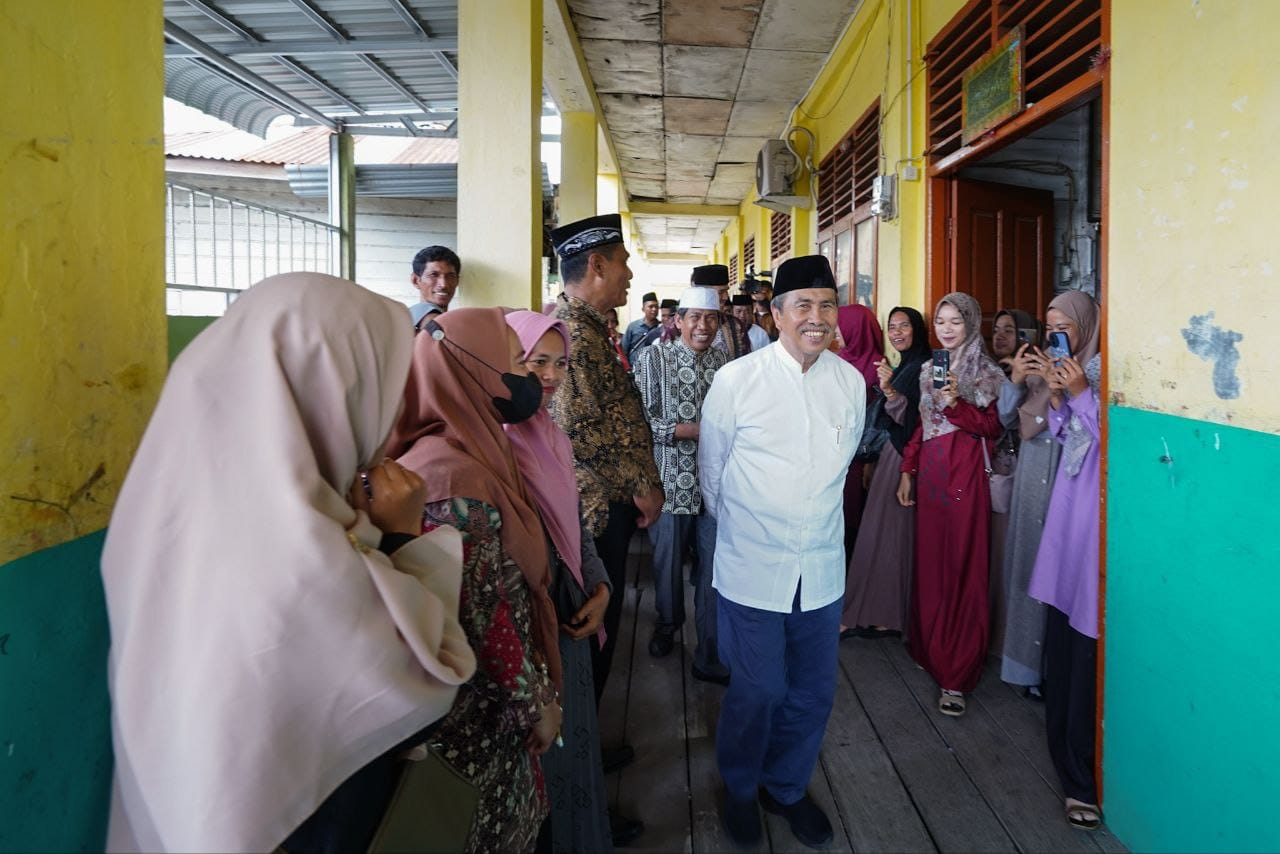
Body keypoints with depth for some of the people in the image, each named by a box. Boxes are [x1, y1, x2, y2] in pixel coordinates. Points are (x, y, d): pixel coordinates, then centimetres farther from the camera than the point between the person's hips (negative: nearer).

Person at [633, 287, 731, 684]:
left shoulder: (726, 363, 5)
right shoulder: (654, 358, -4)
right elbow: (643, 419, -10)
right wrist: (693, 431, -16)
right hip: (672, 480, -2)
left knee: (715, 567, 5)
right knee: (668, 560, 14)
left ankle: (711, 655, 19)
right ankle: (667, 623, 42)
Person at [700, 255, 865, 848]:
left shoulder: (850, 382, 0)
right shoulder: (735, 380, -10)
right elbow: (711, 468, 4)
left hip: (822, 569, 4)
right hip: (751, 568, -3)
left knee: (814, 692, 13)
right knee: (757, 691, 5)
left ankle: (786, 787, 40)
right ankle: (740, 789, 34)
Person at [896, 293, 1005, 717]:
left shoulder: (985, 371, -1)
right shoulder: (931, 368, 14)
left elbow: (993, 427, -6)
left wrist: (956, 404, -19)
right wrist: (907, 471, 12)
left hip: (965, 473, -5)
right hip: (930, 472, 5)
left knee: (962, 568, -3)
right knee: (930, 563, 8)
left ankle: (957, 673, 1)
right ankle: (931, 649, 21)